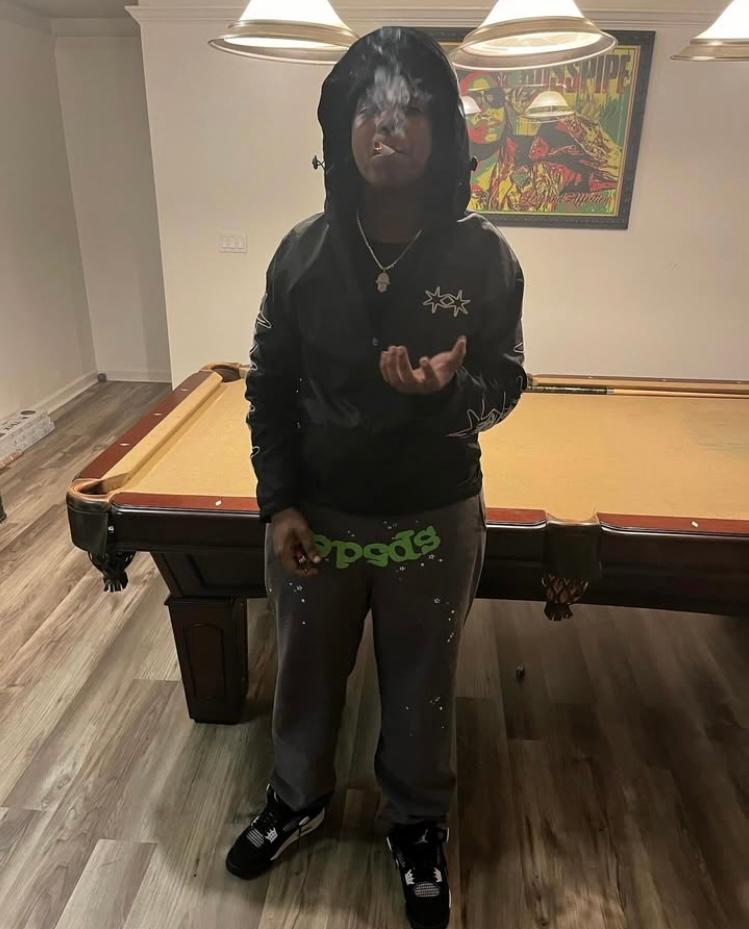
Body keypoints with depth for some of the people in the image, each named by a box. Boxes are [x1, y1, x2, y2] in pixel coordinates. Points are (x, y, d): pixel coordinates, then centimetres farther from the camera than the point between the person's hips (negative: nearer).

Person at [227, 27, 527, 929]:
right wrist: (279, 502, -6)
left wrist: (449, 391, -26)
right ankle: (299, 797, 54)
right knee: (306, 673, 22)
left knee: (421, 688, 18)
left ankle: (417, 825, 49)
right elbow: (268, 386, 0)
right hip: (315, 514, 2)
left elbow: (504, 385, -3)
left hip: (434, 522, -1)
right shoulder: (303, 252, -6)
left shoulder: (483, 257, -10)